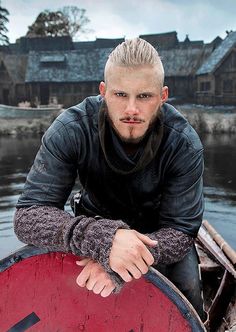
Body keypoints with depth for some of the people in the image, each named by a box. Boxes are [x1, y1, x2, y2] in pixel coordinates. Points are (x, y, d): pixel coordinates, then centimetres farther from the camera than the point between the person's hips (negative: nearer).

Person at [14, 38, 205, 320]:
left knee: (187, 292, -18)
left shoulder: (184, 144, -25)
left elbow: (181, 231, -23)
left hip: (159, 232, 0)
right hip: (96, 220, 1)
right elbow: (28, 215, -30)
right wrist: (103, 238, -48)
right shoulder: (71, 130, -27)